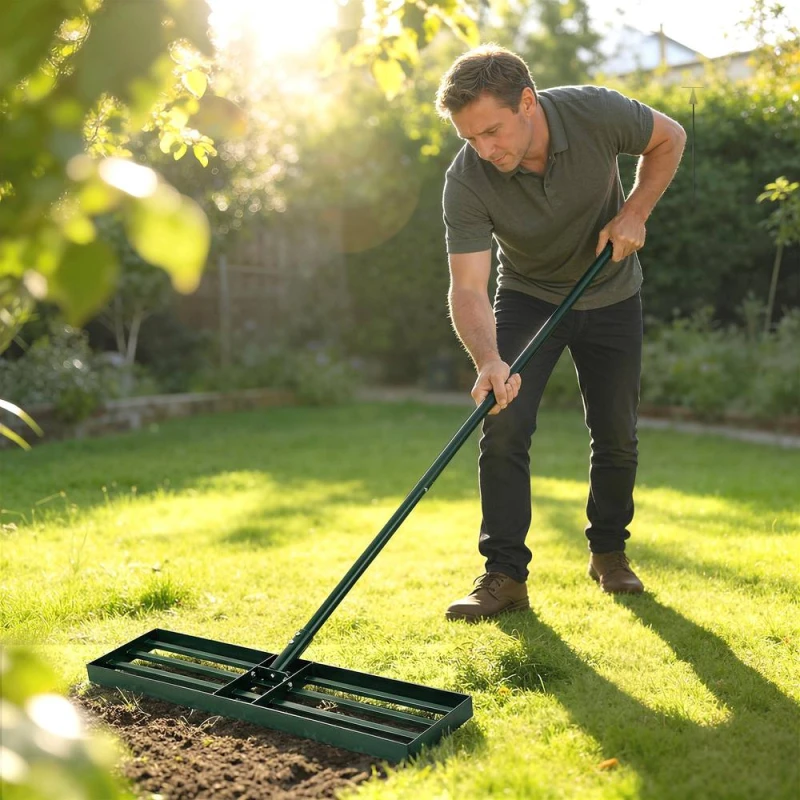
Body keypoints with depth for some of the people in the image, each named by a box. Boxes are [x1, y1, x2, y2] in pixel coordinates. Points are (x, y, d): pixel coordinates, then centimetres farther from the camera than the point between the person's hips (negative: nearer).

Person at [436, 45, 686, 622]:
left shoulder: (596, 113, -26)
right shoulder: (466, 182, -28)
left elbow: (669, 138, -5)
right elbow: (468, 287, -32)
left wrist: (634, 213, -18)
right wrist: (489, 360, -49)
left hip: (611, 296, 1)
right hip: (527, 297, -1)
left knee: (617, 436, 4)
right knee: (503, 427, -15)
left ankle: (609, 552, 26)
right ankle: (505, 575, -5)